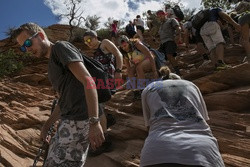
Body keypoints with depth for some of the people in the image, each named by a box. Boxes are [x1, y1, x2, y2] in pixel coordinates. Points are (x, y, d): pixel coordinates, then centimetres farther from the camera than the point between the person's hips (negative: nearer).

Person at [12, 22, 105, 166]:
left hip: (79, 120, -9)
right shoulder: (52, 63, 22)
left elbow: (88, 81, -18)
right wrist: (47, 125, 27)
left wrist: (94, 122, -24)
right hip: (69, 120, 10)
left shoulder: (60, 47, -5)